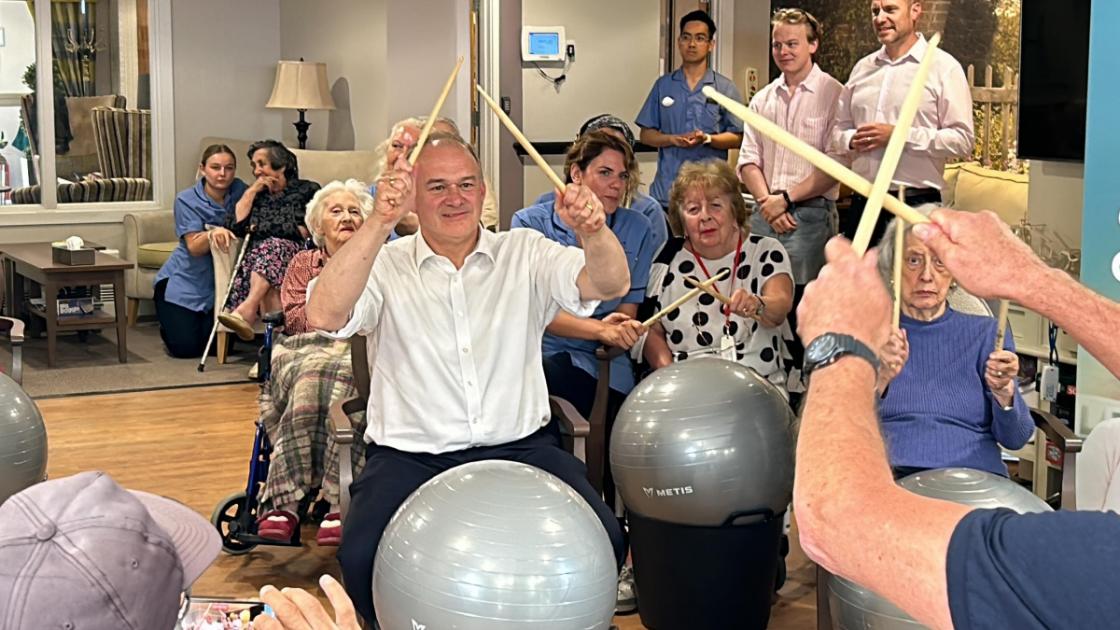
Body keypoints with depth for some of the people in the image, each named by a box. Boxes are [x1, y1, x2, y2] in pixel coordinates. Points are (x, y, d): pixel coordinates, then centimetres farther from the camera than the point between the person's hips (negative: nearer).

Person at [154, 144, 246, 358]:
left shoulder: (239, 190, -2)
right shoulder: (187, 200, -11)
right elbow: (194, 247, -19)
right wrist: (213, 233, -39)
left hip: (220, 283, 3)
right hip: (186, 281, -3)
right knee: (185, 347, -10)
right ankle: (168, 326, 25)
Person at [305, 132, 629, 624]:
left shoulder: (525, 253, 8)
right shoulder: (385, 265, 3)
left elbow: (611, 284, -7)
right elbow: (324, 316, -17)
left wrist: (593, 231, -31)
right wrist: (378, 224, -29)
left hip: (519, 448, 2)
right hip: (409, 455, -1)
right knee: (363, 559, -29)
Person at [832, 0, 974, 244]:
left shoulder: (943, 67, -1)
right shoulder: (863, 68, 16)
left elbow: (962, 140, -9)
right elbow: (839, 130, 21)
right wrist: (852, 140, -3)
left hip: (917, 204, -5)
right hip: (862, 203, 5)